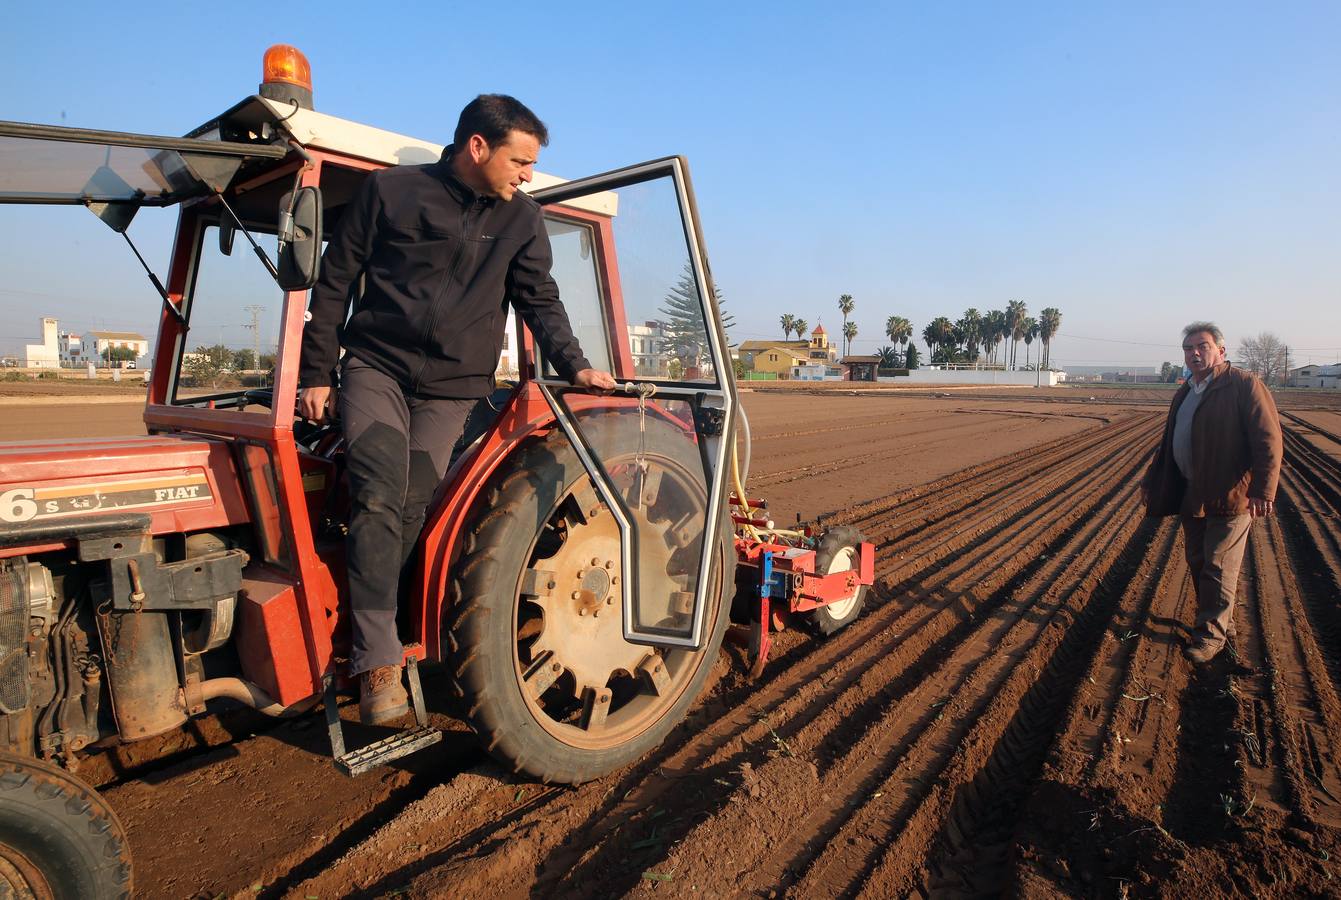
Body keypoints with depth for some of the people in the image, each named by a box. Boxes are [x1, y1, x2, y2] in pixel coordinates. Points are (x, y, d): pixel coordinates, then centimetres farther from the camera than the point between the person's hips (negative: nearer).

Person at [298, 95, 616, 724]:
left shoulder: (521, 218, 6)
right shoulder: (390, 190, -2)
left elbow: (539, 301, 9)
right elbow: (335, 284, 3)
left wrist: (573, 365, -7)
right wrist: (317, 373, 1)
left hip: (451, 388, 2)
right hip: (376, 367, -2)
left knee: (409, 512, -3)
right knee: (379, 499, -19)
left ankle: (354, 632, 15)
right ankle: (379, 663, -14)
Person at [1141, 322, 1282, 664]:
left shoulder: (1245, 385, -10)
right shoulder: (1185, 392, 14)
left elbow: (1268, 439, -16)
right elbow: (1170, 441, 22)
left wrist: (1263, 490, -23)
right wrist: (1153, 479, 21)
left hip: (1230, 495, -8)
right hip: (1191, 494, 8)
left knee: (1218, 566, -2)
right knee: (1198, 562, 14)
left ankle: (1212, 633, 8)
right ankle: (1221, 622, 30)